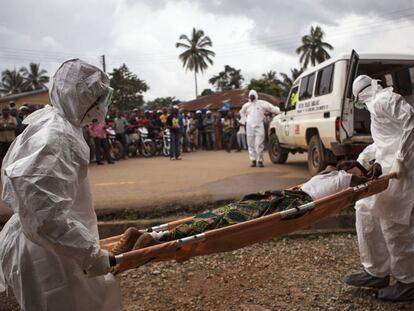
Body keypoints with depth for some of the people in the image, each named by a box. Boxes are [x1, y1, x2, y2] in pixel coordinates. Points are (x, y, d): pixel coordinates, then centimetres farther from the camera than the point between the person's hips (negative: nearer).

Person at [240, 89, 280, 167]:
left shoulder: (262, 103, 1)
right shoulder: (246, 105, 12)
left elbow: (272, 108, 1)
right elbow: (242, 112, 31)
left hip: (259, 126, -3)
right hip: (249, 127, 3)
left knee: (259, 145, -10)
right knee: (251, 145, 4)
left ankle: (260, 160, -1)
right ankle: (253, 160, 12)